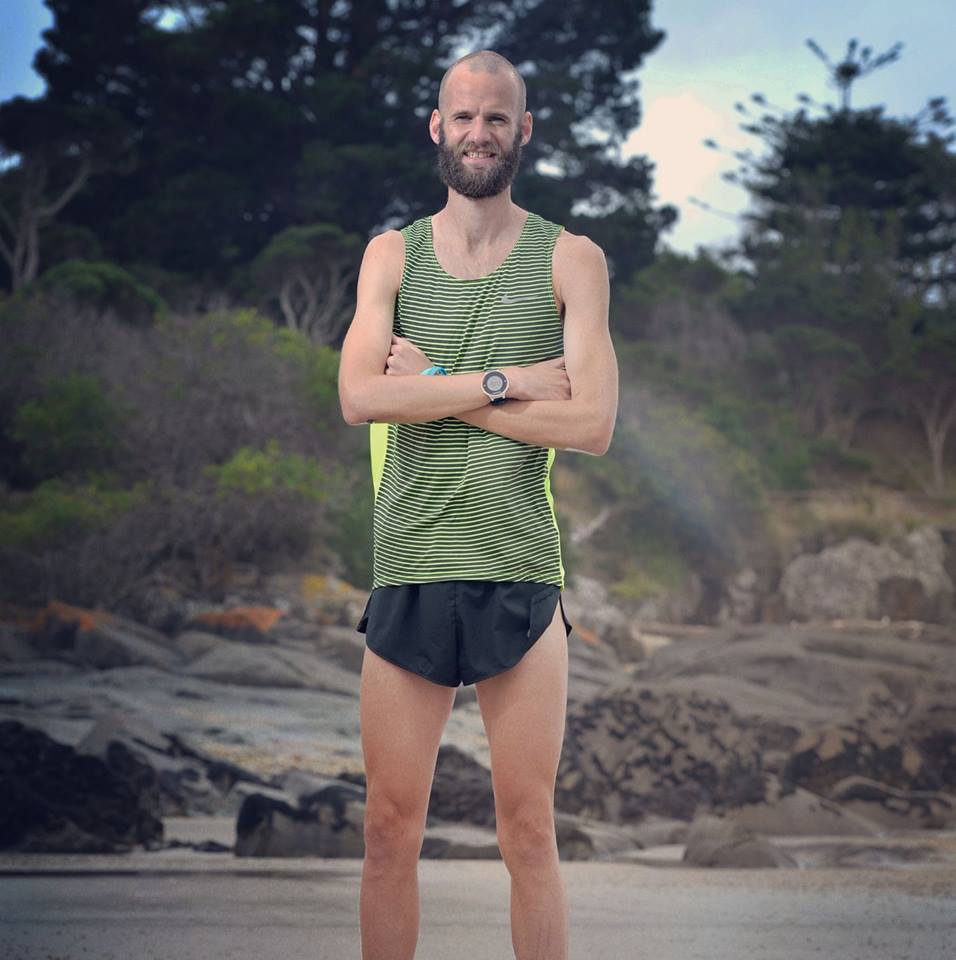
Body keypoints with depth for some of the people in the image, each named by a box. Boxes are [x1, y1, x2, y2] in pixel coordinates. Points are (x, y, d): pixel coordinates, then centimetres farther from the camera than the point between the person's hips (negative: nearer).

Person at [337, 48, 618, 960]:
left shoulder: (571, 260, 4)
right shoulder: (392, 255, 9)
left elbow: (592, 423, -9)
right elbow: (360, 396, -7)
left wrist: (437, 387, -9)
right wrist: (501, 382, -13)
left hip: (520, 578, -1)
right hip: (409, 576, 2)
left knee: (528, 834, 4)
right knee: (390, 831, 6)